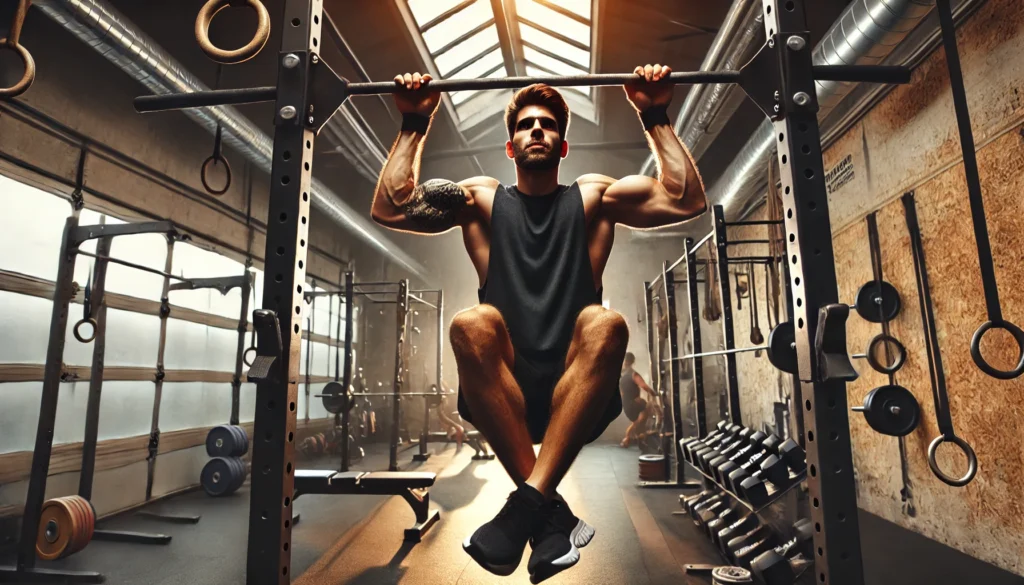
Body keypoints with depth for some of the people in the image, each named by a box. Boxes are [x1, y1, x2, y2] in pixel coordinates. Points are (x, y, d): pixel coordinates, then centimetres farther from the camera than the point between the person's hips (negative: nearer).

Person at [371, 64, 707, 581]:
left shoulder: (593, 196, 17)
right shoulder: (482, 198, 18)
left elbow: (688, 201, 6)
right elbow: (389, 208, 6)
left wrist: (656, 117, 7)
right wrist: (414, 125, 9)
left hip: (577, 390, 0)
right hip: (500, 391, 1)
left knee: (604, 324, -32)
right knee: (472, 324, -32)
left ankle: (528, 501, -30)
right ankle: (551, 511, -24)